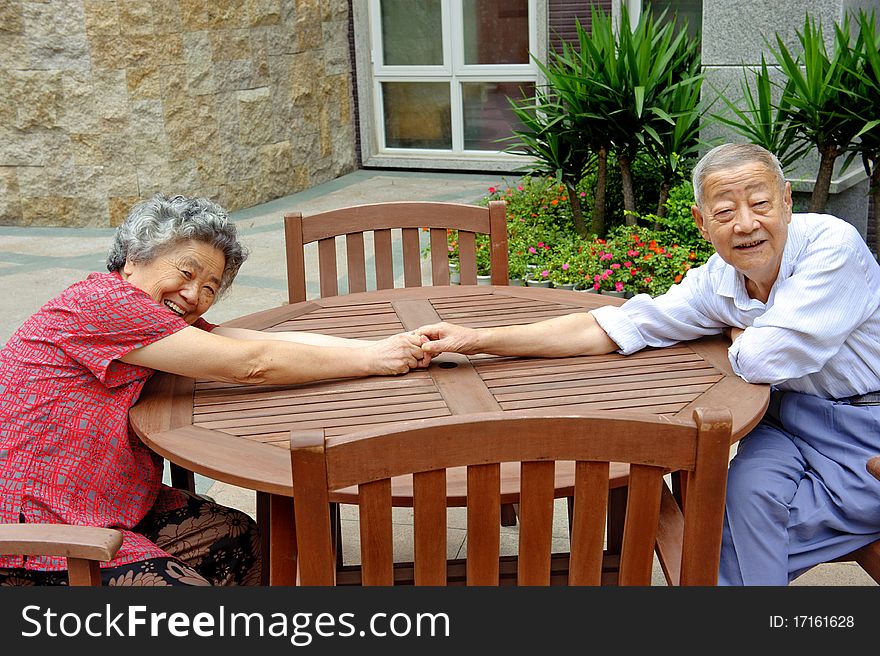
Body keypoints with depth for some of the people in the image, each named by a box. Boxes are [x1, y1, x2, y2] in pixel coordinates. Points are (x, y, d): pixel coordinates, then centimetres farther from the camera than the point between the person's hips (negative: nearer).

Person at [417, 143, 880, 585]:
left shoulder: (832, 245, -24)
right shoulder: (715, 283, -7)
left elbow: (761, 361, -28)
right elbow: (609, 329, -8)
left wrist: (737, 334, -3)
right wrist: (476, 340, -14)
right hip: (793, 418, 4)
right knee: (751, 489, -24)